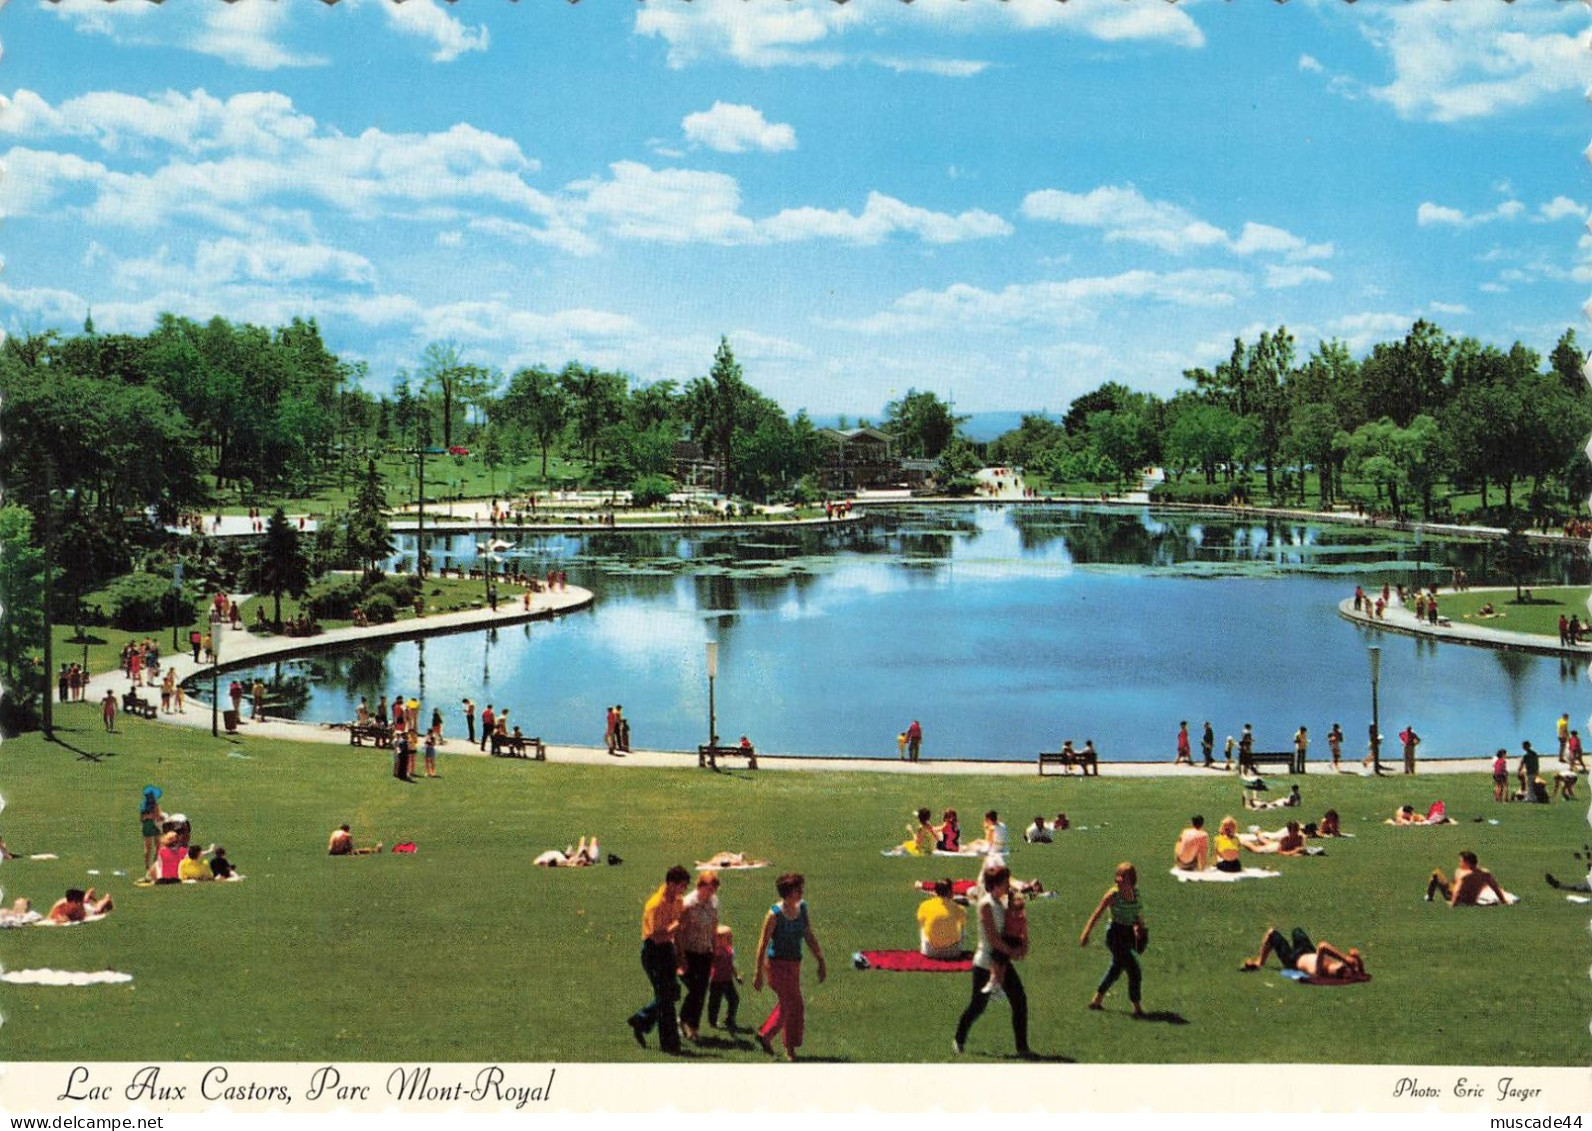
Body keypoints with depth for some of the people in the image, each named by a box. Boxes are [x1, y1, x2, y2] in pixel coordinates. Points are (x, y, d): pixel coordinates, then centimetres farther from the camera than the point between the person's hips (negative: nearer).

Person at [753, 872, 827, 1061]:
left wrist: (821, 962, 8)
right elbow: (763, 944, -11)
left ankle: (765, 1035, 31)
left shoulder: (802, 909, 3)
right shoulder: (775, 914, -15)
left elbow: (810, 938, 11)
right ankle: (790, 1048, 7)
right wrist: (759, 973, -11)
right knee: (795, 1005, -8)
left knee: (786, 1005, 13)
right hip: (777, 963, -7)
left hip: (794, 964, 7)